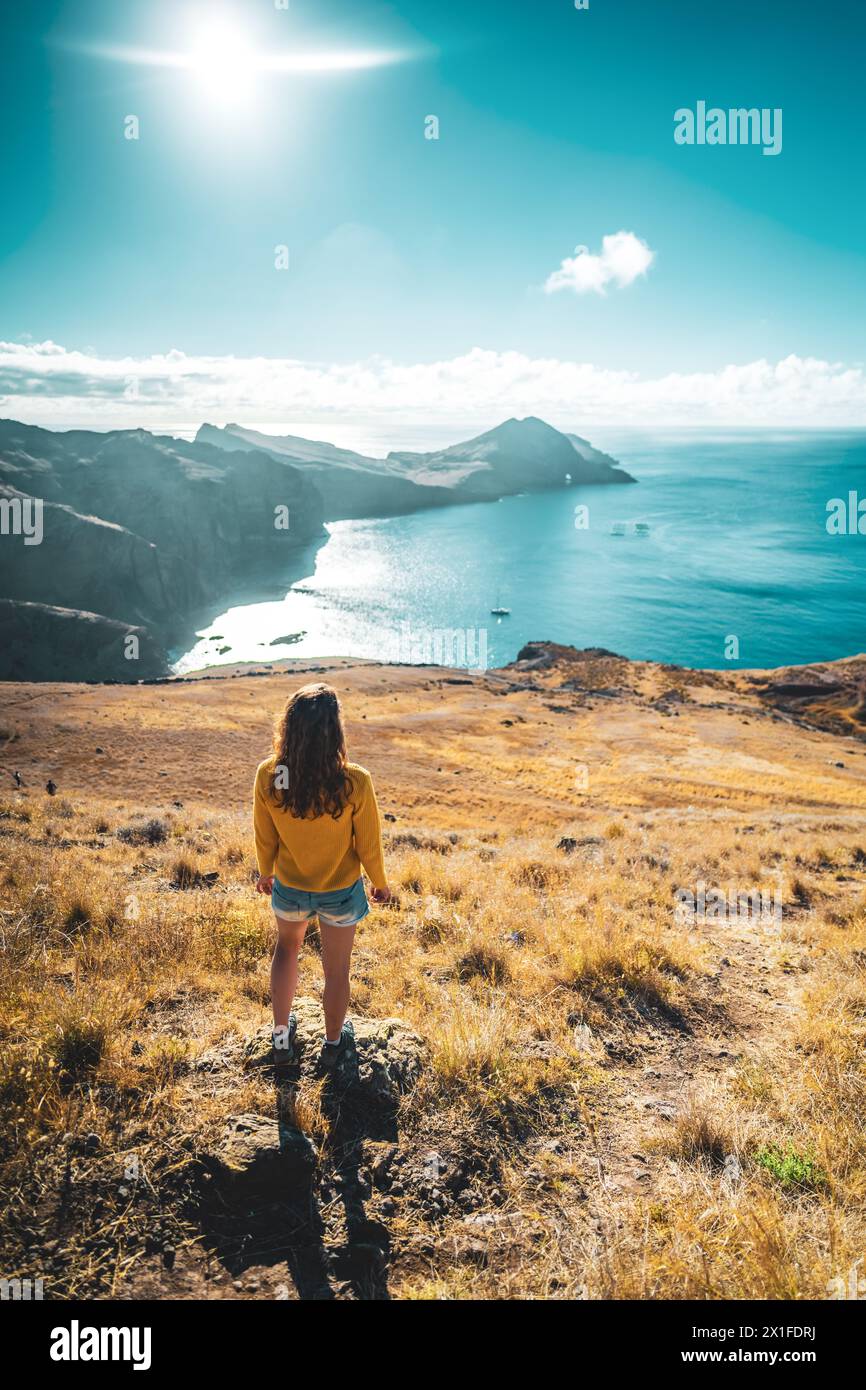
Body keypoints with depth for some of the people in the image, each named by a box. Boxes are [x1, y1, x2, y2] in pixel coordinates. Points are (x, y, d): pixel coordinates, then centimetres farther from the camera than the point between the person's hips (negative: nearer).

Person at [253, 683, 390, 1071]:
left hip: (289, 889, 2)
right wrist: (380, 883, 5)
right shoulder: (354, 782, -30)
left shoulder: (268, 775, -24)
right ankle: (333, 1045, 44)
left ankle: (282, 1035, 46)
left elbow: (265, 838, -7)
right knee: (336, 969, 21)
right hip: (341, 893, -2)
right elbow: (368, 846, -15)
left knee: (286, 947, 32)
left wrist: (265, 873, 14)